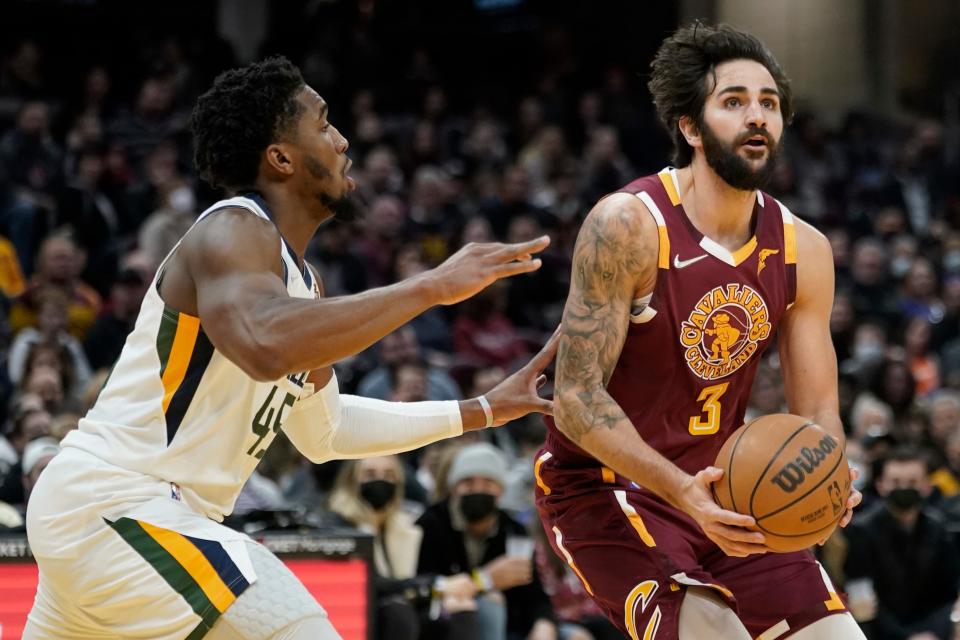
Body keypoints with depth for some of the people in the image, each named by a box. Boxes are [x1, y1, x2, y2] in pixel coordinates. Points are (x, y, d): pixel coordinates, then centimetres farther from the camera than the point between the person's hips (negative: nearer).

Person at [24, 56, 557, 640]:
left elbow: (324, 430, 29)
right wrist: (430, 287, -32)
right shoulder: (233, 231, -13)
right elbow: (268, 345, -37)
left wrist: (483, 411, 26)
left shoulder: (300, 278, 16)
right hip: (116, 506, -11)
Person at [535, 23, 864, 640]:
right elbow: (577, 398, -21)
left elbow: (818, 410, 4)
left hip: (722, 491, 6)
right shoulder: (629, 224, -19)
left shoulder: (804, 250, -1)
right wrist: (682, 491, -34)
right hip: (604, 488, -6)